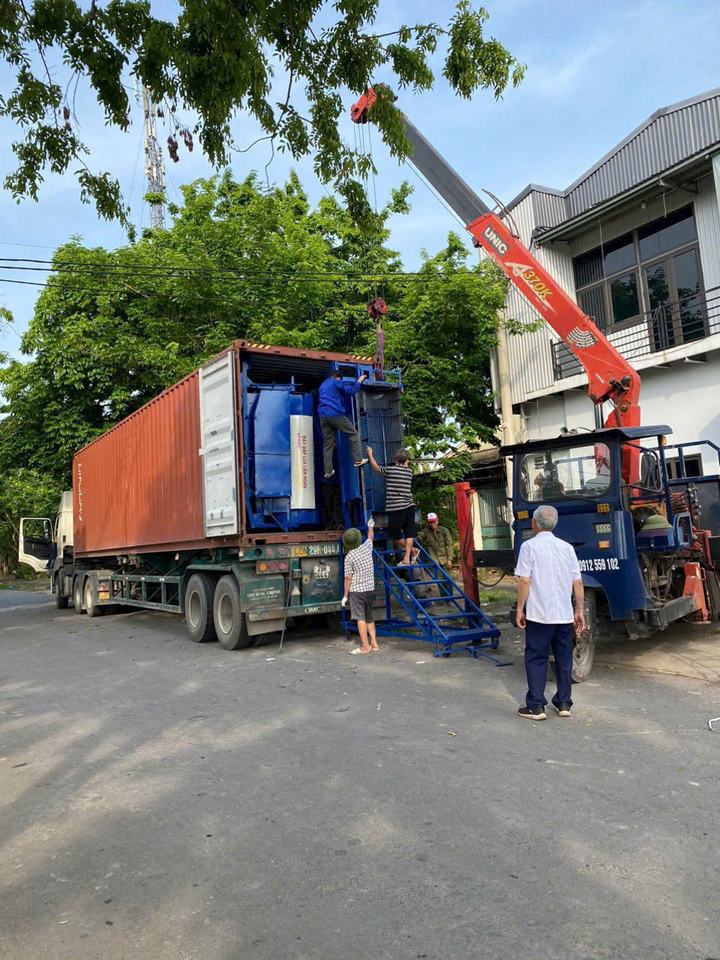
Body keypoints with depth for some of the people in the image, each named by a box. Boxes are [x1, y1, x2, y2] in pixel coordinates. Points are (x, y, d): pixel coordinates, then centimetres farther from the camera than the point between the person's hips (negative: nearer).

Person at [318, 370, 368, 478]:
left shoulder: (322, 385, 27)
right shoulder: (336, 382, 3)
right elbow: (351, 391, -6)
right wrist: (359, 381, 7)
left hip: (323, 416, 7)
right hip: (335, 414, -7)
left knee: (327, 443, 5)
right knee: (353, 434, 6)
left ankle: (328, 471, 2)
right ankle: (358, 460, -1)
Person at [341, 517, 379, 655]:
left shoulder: (349, 557, -12)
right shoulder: (367, 547, 1)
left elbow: (348, 578, -10)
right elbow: (371, 537, 25)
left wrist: (345, 596, -3)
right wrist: (370, 526, 44)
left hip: (356, 590, -6)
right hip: (370, 588, 6)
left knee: (360, 618, -5)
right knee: (369, 617, 16)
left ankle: (365, 646, -7)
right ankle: (374, 643, 18)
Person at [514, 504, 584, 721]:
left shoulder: (529, 546, -7)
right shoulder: (567, 547, 8)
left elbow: (524, 581, -12)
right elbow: (577, 583, 7)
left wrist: (520, 609, -5)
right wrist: (579, 610, 14)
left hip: (538, 615, -4)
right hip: (565, 614, 5)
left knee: (536, 659, 3)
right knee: (564, 659, 14)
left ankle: (536, 706, 6)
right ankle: (564, 703, 21)